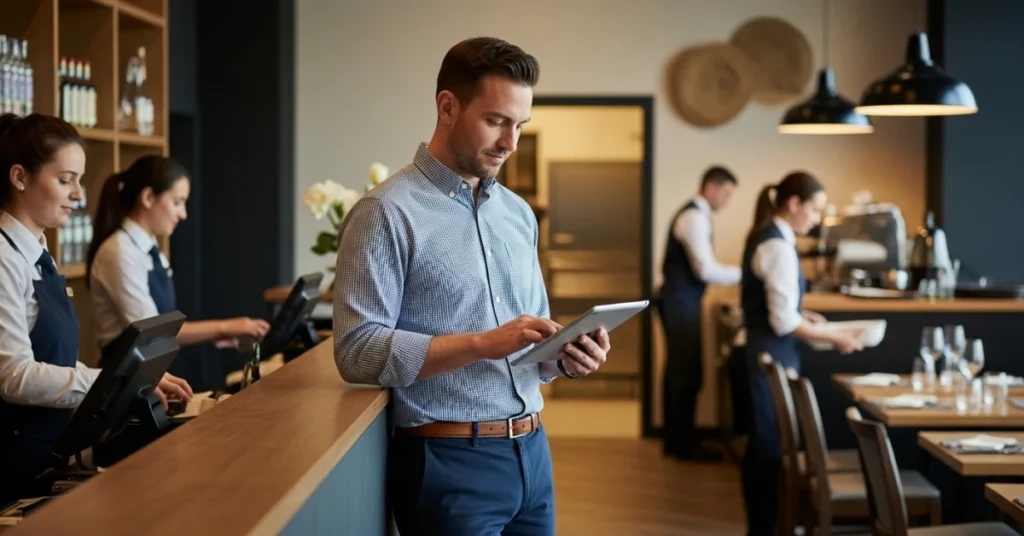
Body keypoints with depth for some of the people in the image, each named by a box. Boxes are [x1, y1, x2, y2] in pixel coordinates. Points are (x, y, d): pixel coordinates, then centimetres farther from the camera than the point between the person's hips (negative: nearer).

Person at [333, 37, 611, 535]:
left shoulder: (519, 214, 12)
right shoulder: (387, 212, -10)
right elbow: (358, 349, -18)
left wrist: (567, 357, -4)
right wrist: (482, 344, -23)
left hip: (531, 452, 7)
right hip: (450, 462, -7)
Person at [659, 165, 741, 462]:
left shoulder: (693, 213, 15)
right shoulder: (695, 217, -16)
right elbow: (705, 269, -22)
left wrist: (734, 273, 13)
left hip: (678, 300, 10)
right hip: (682, 302, -10)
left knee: (679, 370, 14)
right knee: (688, 373, -5)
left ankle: (674, 439, 21)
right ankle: (684, 444, 2)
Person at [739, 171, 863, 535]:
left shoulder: (763, 237, 10)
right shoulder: (779, 247, -19)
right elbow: (784, 322, -22)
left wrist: (804, 315, 13)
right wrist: (834, 338, -13)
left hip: (762, 350, 10)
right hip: (774, 354, -10)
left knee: (764, 441, 16)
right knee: (773, 443, -2)